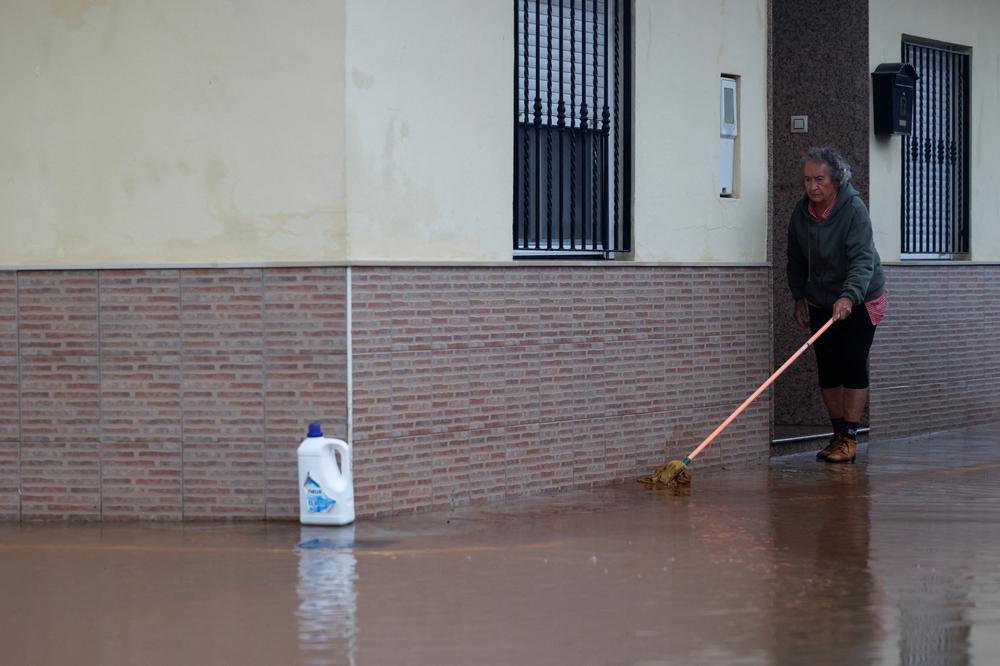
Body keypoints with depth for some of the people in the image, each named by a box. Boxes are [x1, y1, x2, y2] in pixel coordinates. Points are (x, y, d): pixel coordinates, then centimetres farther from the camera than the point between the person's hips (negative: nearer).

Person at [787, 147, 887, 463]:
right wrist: (799, 297, 6)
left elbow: (863, 259, -33)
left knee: (853, 366, -9)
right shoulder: (801, 212, -5)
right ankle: (839, 434, 13)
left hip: (859, 301, -5)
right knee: (827, 369, 3)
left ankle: (849, 438, -7)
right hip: (821, 303, 5)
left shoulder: (854, 209, -23)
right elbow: (796, 260, 10)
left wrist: (848, 297, -46)